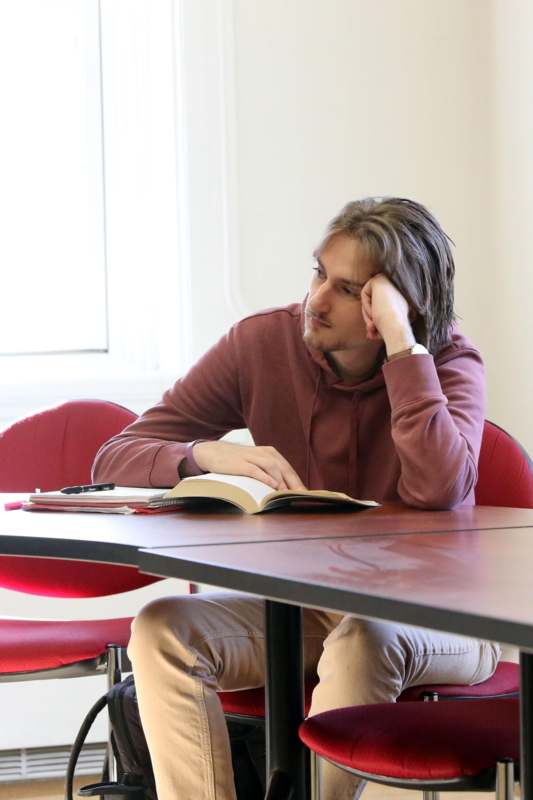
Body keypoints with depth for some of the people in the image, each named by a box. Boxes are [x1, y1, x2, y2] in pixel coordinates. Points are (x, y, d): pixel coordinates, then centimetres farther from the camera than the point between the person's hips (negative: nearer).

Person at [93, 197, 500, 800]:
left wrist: (401, 344, -28)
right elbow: (114, 459, -6)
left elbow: (439, 490, -31)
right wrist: (209, 457, -26)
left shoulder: (449, 363, -10)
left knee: (362, 638, -36)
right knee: (163, 628, -22)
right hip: (299, 609, 3)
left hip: (432, 620, -3)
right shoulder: (263, 343, -5)